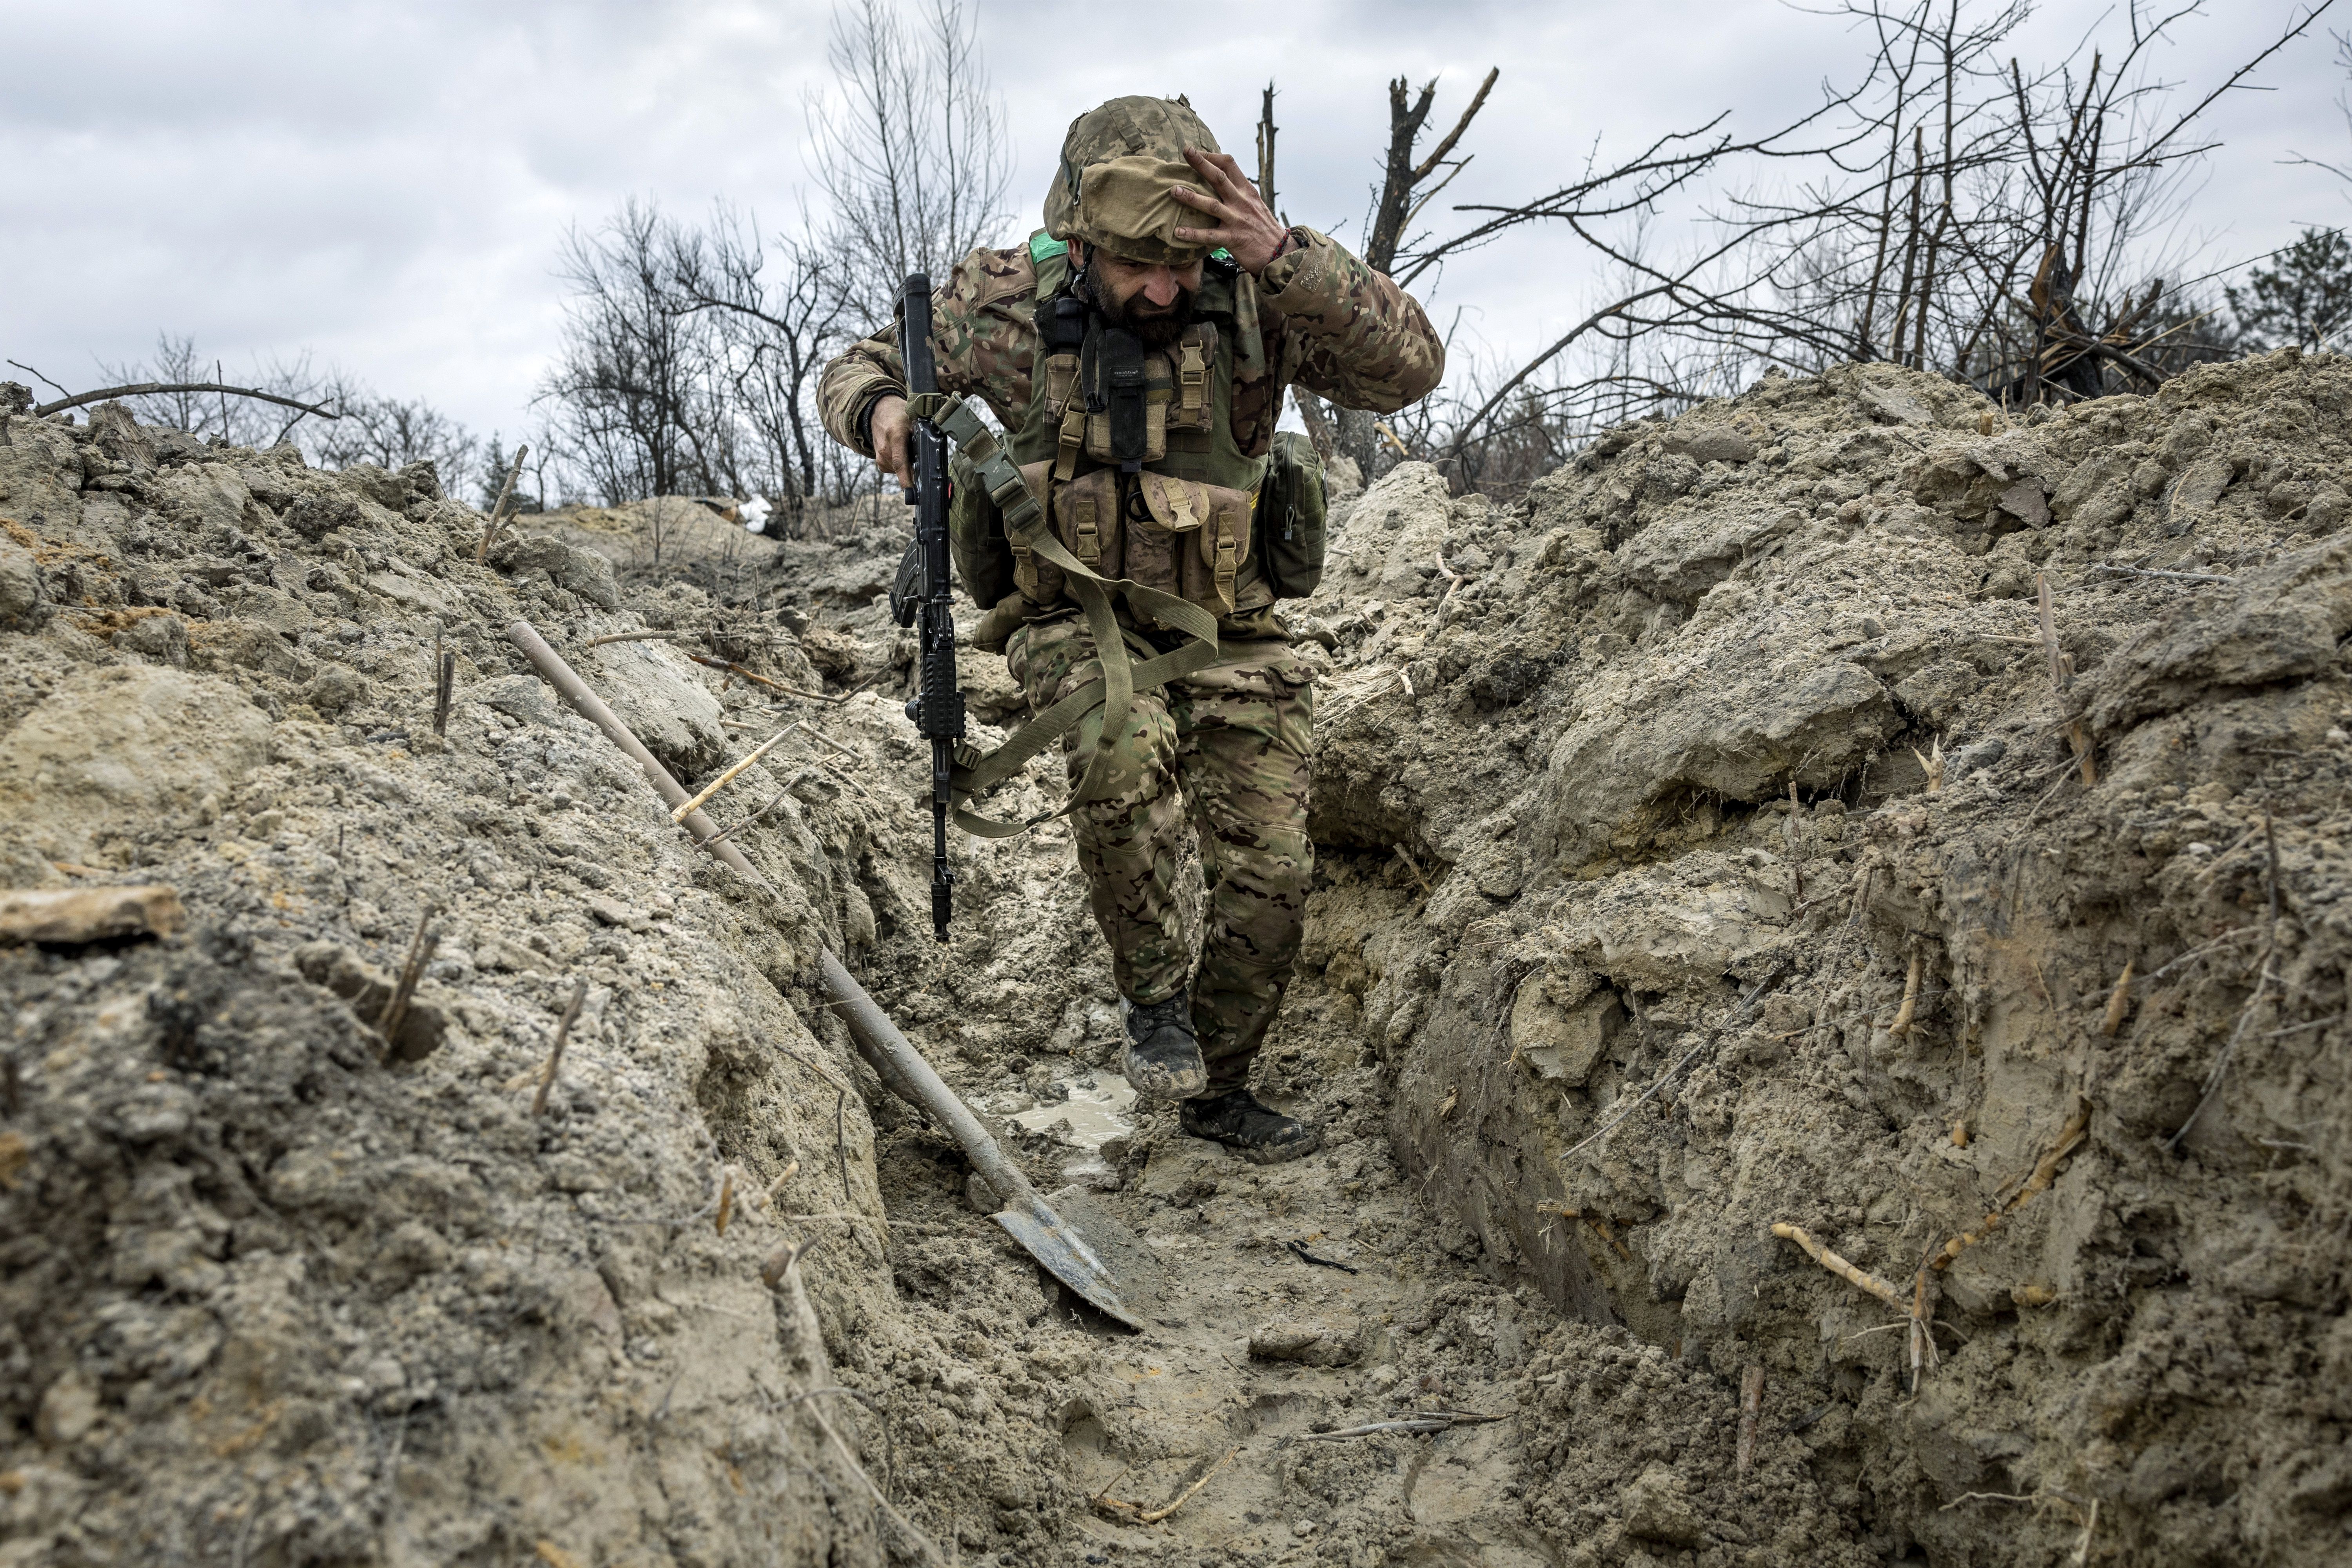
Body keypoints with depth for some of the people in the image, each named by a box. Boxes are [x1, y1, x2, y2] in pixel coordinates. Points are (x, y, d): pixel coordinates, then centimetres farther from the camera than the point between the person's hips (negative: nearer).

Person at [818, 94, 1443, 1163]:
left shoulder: (1254, 295, -12)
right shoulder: (1008, 303, -10)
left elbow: (1407, 368, -25)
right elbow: (858, 371, 4)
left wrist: (1285, 256, -38)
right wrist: (879, 410, -21)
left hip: (1226, 632, 2)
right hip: (1075, 620, -1)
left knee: (1269, 883, 0)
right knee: (1126, 751, -35)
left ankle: (1216, 1090, 25)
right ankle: (1154, 992, -10)